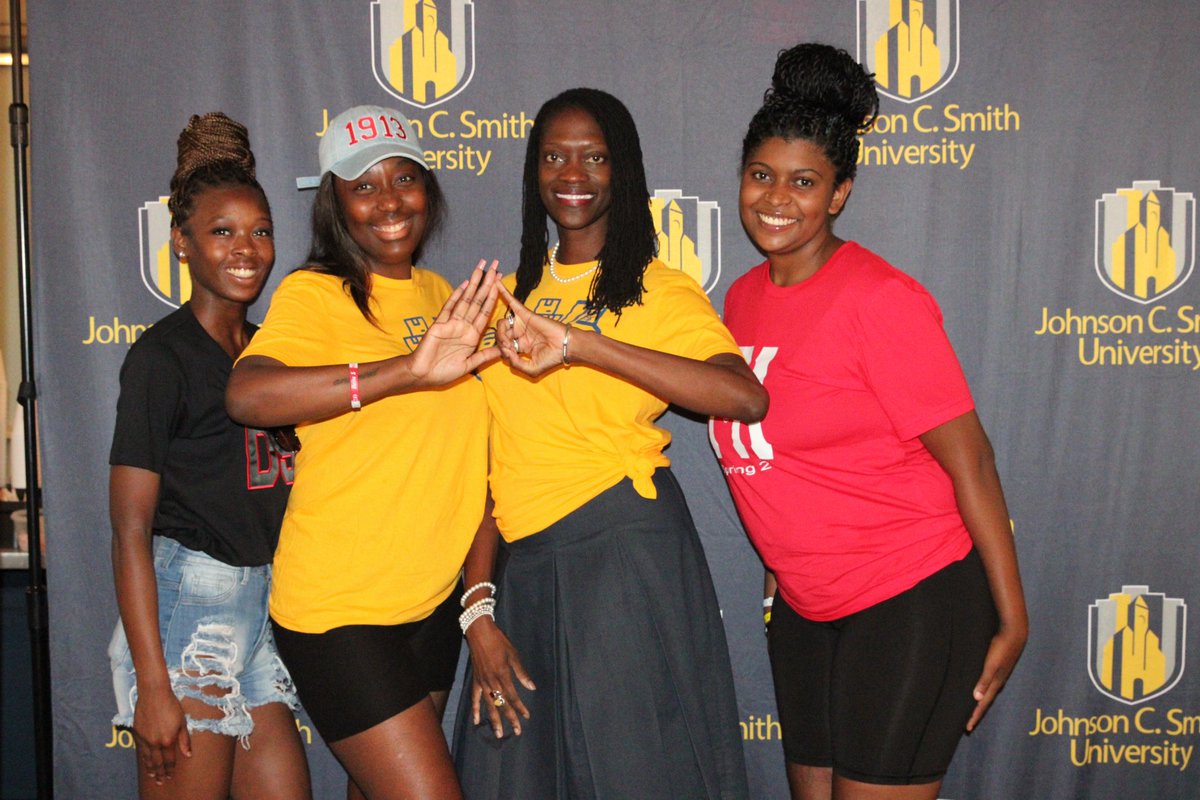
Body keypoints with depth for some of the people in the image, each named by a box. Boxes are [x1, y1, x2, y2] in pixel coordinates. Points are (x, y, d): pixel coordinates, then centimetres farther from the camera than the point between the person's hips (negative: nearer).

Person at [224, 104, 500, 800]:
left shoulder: (447, 299, 9)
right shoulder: (315, 293, -11)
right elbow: (247, 395, -32)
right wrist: (408, 370, -41)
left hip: (434, 601, 7)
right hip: (339, 609, -6)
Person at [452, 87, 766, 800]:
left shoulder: (661, 290, -1)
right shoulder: (508, 298, 13)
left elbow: (746, 398, -22)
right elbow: (490, 464, 10)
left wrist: (578, 343, -27)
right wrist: (479, 610, 2)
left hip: (628, 551, -4)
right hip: (524, 566, 5)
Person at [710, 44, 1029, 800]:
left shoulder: (880, 299, -16)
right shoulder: (743, 298, 4)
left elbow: (969, 459, -15)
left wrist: (1011, 623, -13)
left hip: (913, 602, -7)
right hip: (804, 608, 7)